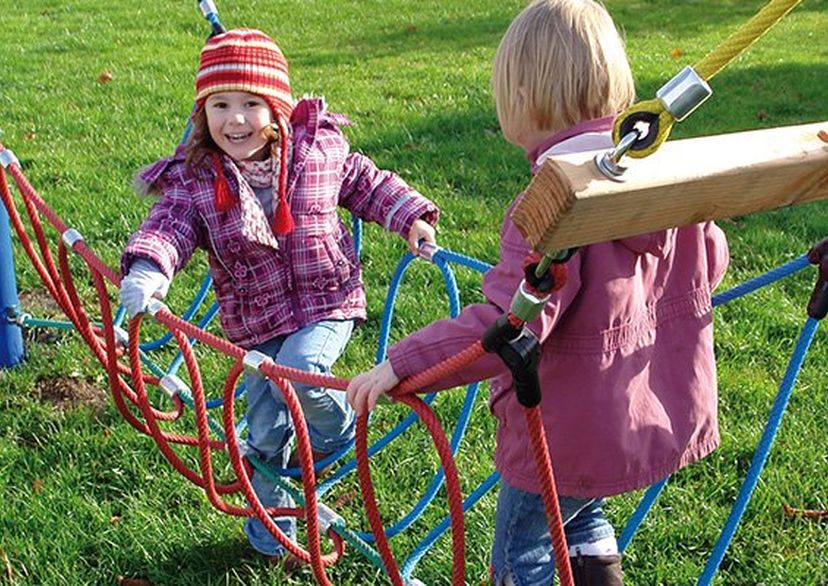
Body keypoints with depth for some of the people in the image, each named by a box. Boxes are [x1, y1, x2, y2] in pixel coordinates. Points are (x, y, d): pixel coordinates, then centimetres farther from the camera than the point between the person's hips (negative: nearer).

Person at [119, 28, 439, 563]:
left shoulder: (319, 148, -6)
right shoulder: (194, 180, -9)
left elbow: (366, 183, 10)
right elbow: (169, 224, -20)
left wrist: (409, 215, 2)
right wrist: (147, 267, -40)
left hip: (327, 301, -2)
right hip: (255, 322, 2)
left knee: (297, 374, -30)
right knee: (267, 433, 9)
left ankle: (340, 427, 7)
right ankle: (271, 529, 34)